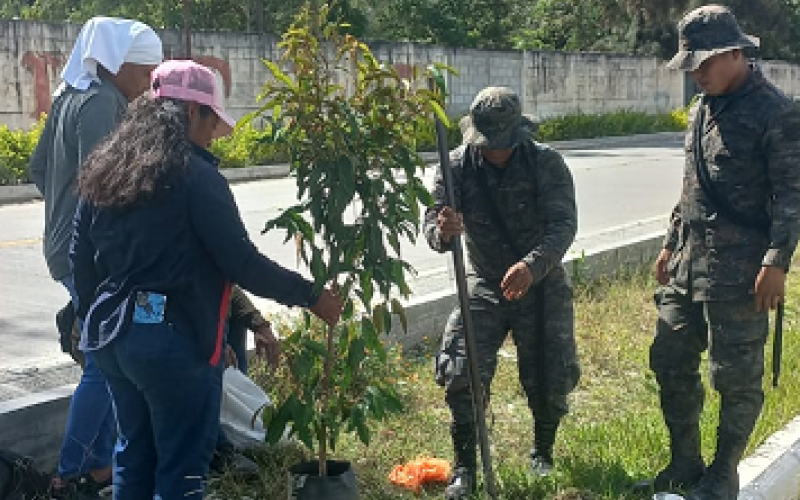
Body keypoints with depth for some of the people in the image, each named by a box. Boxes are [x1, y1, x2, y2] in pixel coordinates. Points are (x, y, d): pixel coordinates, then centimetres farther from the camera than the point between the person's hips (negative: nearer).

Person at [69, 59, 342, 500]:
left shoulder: (104, 170, 8)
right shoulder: (195, 176, -15)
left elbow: (81, 257, 12)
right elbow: (241, 262, -17)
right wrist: (310, 295, -7)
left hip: (112, 334, 8)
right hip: (175, 340, -8)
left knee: (133, 453, 21)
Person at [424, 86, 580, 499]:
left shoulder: (546, 163, -16)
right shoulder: (457, 166, -11)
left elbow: (563, 224, -25)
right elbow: (433, 228, -17)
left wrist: (532, 265, -44)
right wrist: (443, 231, -43)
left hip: (542, 285, -1)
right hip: (485, 287, 1)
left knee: (551, 378, 5)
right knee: (460, 372, -12)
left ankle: (543, 452, 35)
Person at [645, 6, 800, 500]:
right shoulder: (703, 108, 14)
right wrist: (671, 243, 21)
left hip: (739, 271, -8)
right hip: (688, 264, 8)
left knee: (738, 376, 2)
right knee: (670, 359, 12)